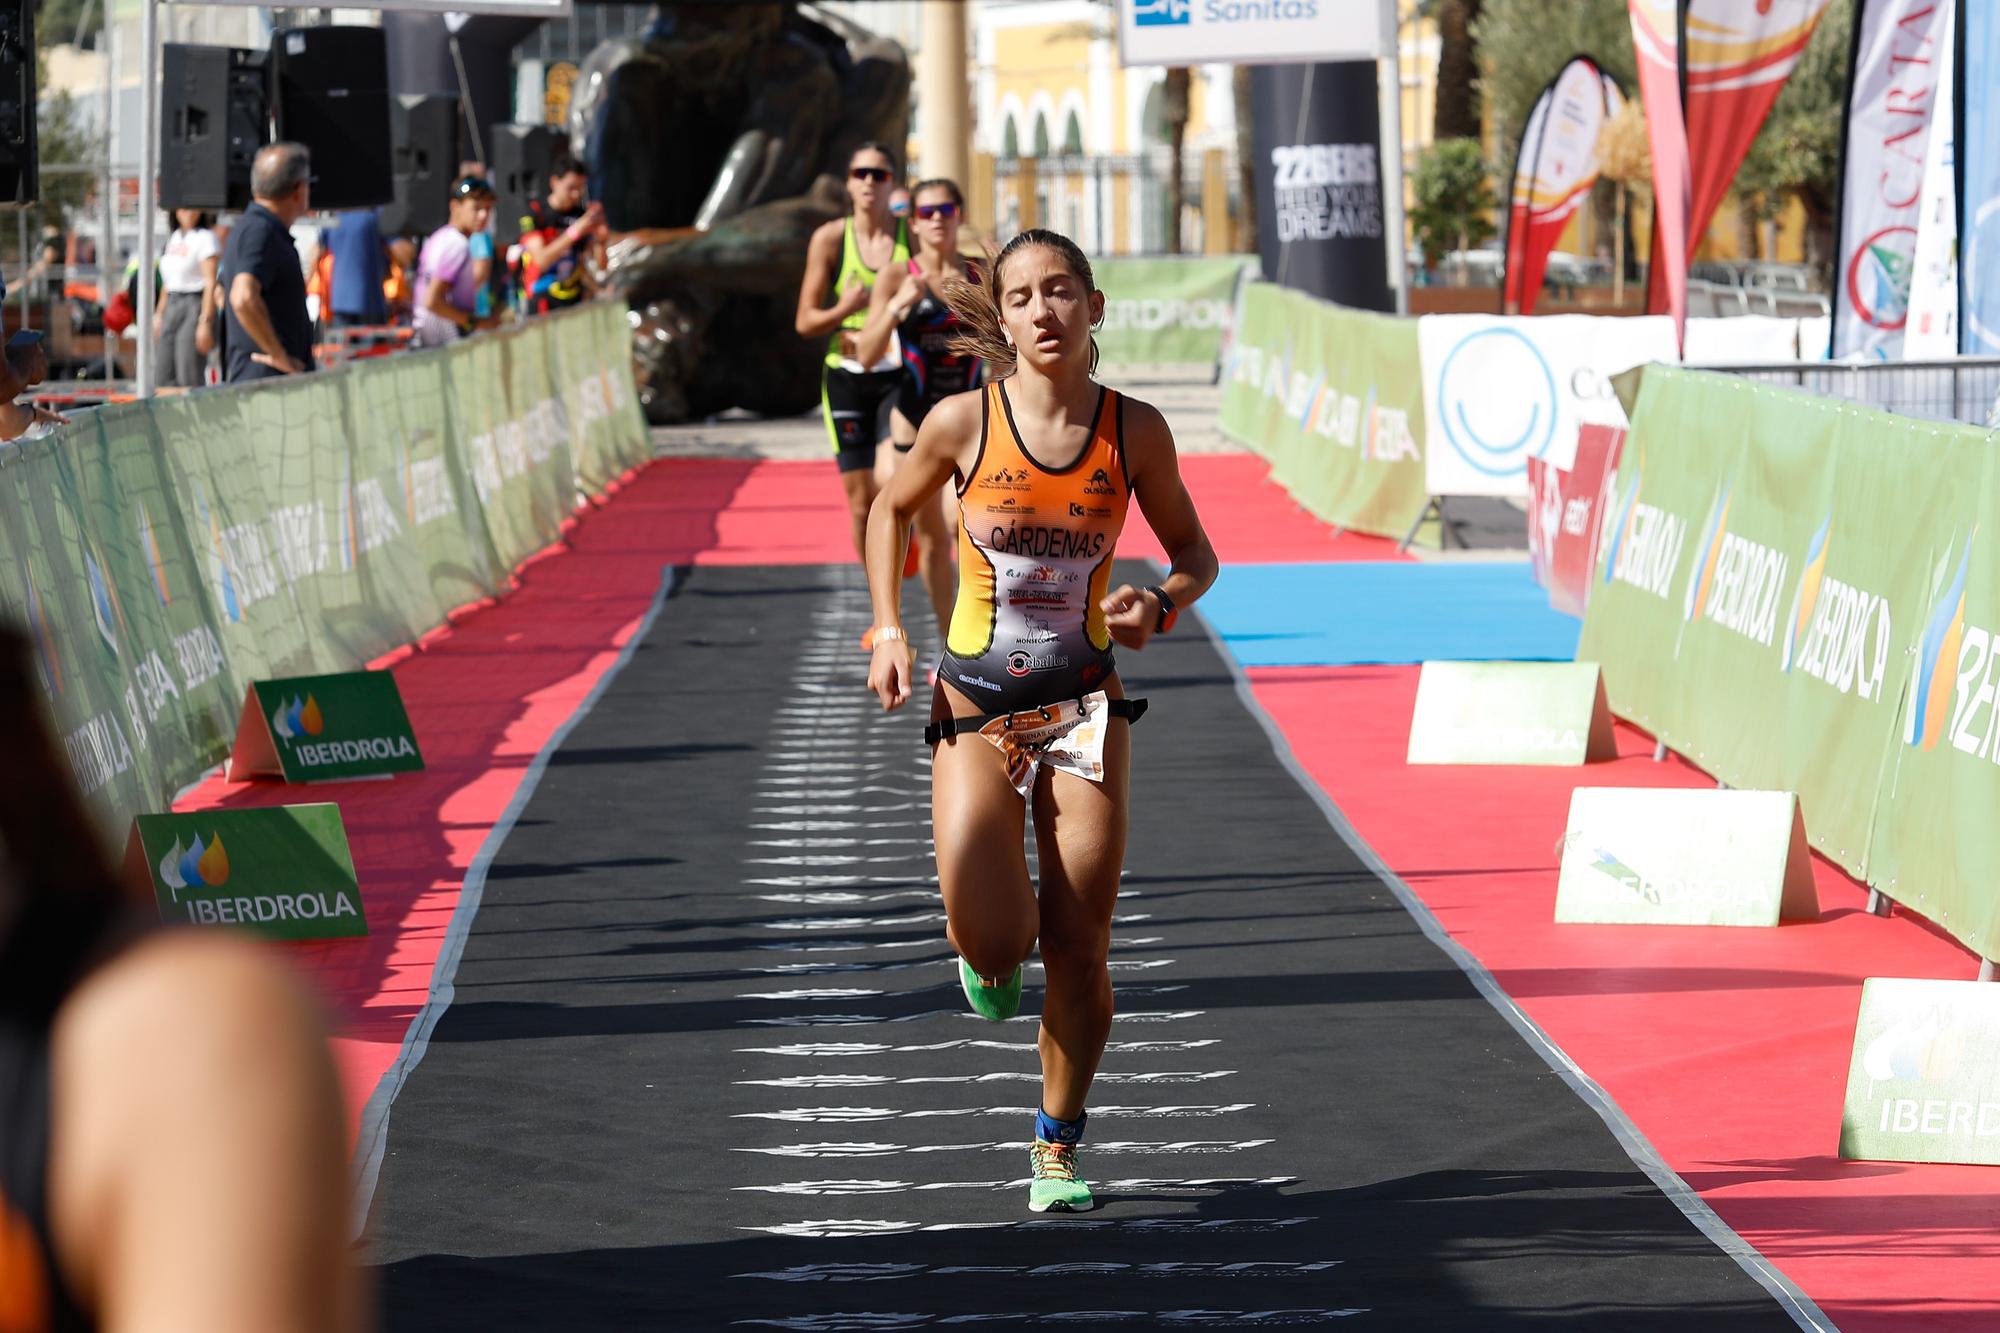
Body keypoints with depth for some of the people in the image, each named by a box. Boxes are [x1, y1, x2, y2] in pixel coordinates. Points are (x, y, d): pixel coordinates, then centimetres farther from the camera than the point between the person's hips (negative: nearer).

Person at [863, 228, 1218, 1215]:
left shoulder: (1135, 430, -5)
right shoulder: (964, 423, -9)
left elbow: (1195, 554, 8)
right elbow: (891, 511, 11)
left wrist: (1159, 605, -13)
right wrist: (888, 629, 2)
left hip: (1084, 706, 1)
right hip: (976, 706, -1)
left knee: (1077, 949, 0)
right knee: (994, 941, -16)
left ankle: (1057, 1147, 21)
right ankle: (984, 961, 23)